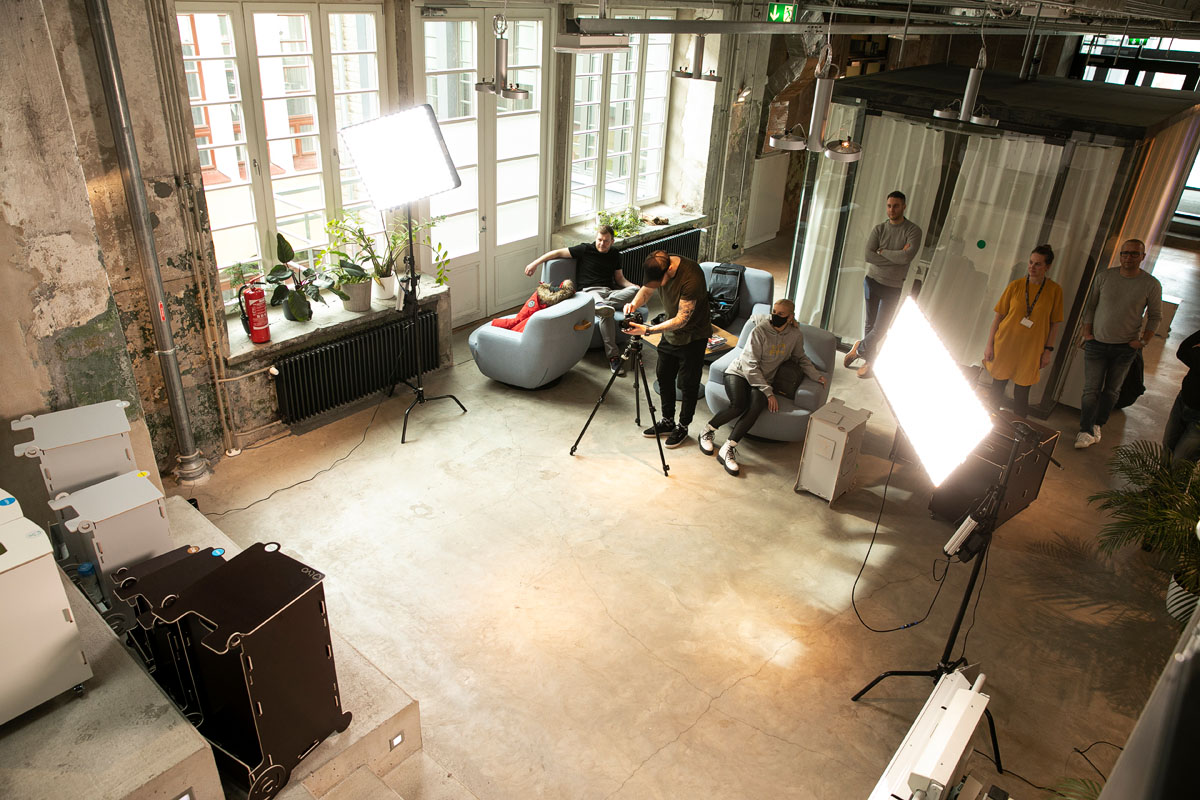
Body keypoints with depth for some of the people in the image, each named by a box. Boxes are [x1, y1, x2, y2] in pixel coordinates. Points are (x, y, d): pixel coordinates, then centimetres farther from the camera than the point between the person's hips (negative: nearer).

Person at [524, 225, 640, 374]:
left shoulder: (614, 255, 19)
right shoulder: (585, 249, 4)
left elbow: (620, 278, 23)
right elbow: (559, 252, 3)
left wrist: (632, 285, 1)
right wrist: (535, 263, -3)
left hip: (610, 292, 5)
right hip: (590, 291, -5)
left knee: (635, 290, -27)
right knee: (606, 313, -39)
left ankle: (602, 304, -43)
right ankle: (613, 356, -42)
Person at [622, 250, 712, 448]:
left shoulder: (691, 278, -35)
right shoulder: (658, 268, -14)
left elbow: (681, 319, -32)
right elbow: (646, 290, 4)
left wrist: (647, 330, -37)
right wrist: (634, 303, -19)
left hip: (692, 336, -7)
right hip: (670, 331, 7)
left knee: (687, 384, 4)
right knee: (664, 376, 15)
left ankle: (683, 427, 23)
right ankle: (667, 421, 32)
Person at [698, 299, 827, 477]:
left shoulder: (795, 335, 0)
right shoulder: (760, 331, -14)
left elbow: (800, 358, 20)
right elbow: (751, 366, -16)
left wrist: (816, 375, 4)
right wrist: (768, 392, -19)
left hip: (763, 380, 3)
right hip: (739, 373, -3)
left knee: (756, 407, -29)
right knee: (739, 405, -32)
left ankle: (728, 449, -31)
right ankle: (708, 430, -7)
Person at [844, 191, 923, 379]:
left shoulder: (913, 231, -7)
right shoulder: (879, 229, 1)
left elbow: (907, 257, -23)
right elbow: (868, 256, -13)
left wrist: (882, 252, -13)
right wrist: (896, 257, -15)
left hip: (892, 287, -2)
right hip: (872, 281, 2)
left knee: (880, 329, -5)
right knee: (870, 324, 10)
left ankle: (859, 349, 18)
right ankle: (869, 360, 23)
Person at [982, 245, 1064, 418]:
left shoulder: (1055, 290, -2)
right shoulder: (1016, 285, -1)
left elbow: (1055, 323, 3)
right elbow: (999, 316, 2)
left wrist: (1048, 350, -1)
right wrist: (989, 345, -2)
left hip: (1031, 351, -1)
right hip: (1005, 345, 1)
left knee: (1021, 394, 5)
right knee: (997, 388, 9)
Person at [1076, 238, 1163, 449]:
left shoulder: (1151, 285, -4)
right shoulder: (1104, 277, -2)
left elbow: (1155, 316, 5)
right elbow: (1090, 305, 8)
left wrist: (1143, 341, -4)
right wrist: (1087, 332, 1)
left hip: (1125, 347, 0)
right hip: (1097, 343, 0)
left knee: (1111, 390, 10)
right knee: (1091, 389, -2)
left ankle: (1097, 425, 26)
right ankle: (1086, 431, 5)